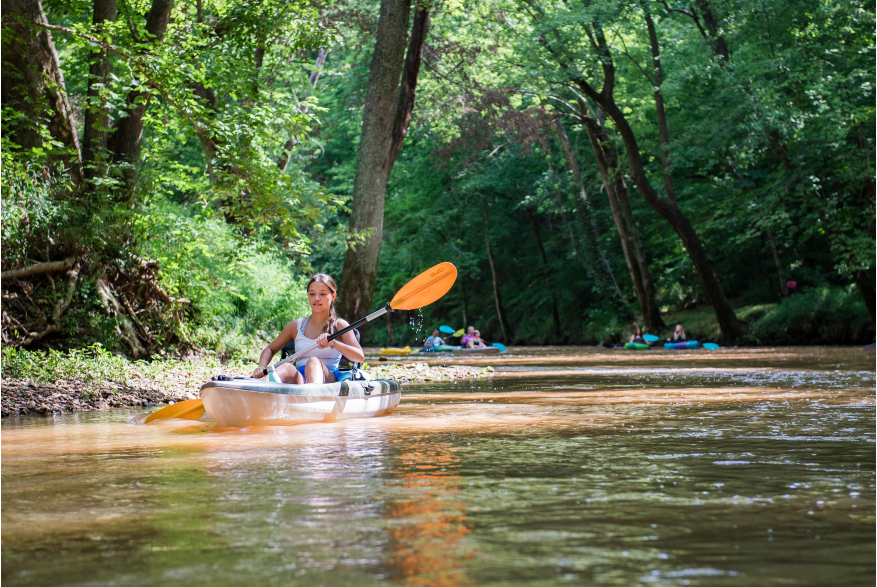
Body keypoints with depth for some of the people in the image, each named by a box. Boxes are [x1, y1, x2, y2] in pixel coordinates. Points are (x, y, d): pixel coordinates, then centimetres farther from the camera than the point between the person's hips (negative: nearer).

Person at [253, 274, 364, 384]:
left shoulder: (339, 325, 11)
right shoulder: (296, 326, 20)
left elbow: (360, 357, -3)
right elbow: (270, 349, 30)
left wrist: (333, 343, -20)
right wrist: (262, 367, 7)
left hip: (329, 379, -3)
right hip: (299, 379, 3)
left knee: (314, 362, -37)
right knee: (286, 368, -31)